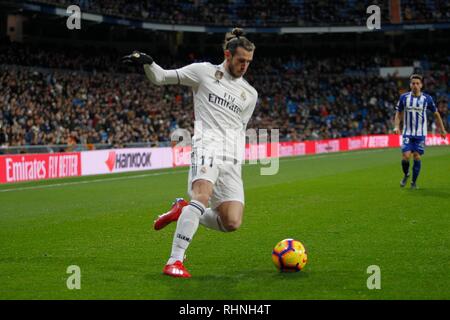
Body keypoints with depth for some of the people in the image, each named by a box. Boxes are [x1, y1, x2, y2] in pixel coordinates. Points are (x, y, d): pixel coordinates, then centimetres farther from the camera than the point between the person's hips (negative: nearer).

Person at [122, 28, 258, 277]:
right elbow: (160, 78, 10)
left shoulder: (250, 94, 21)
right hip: (207, 146, -5)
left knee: (231, 223, -9)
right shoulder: (204, 71, 9)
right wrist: (147, 63, -9)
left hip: (232, 160, 5)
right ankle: (175, 261, -32)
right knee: (203, 194, -34)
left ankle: (183, 211, 16)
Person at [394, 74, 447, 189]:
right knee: (406, 156, -10)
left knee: (417, 157, -5)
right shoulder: (404, 97, -1)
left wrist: (442, 130, 8)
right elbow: (398, 113, 10)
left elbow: (436, 114, 8)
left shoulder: (427, 98, -3)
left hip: (420, 133, 0)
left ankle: (414, 182, 11)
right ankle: (406, 175, 20)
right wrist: (397, 126, -6)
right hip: (407, 133, 0)